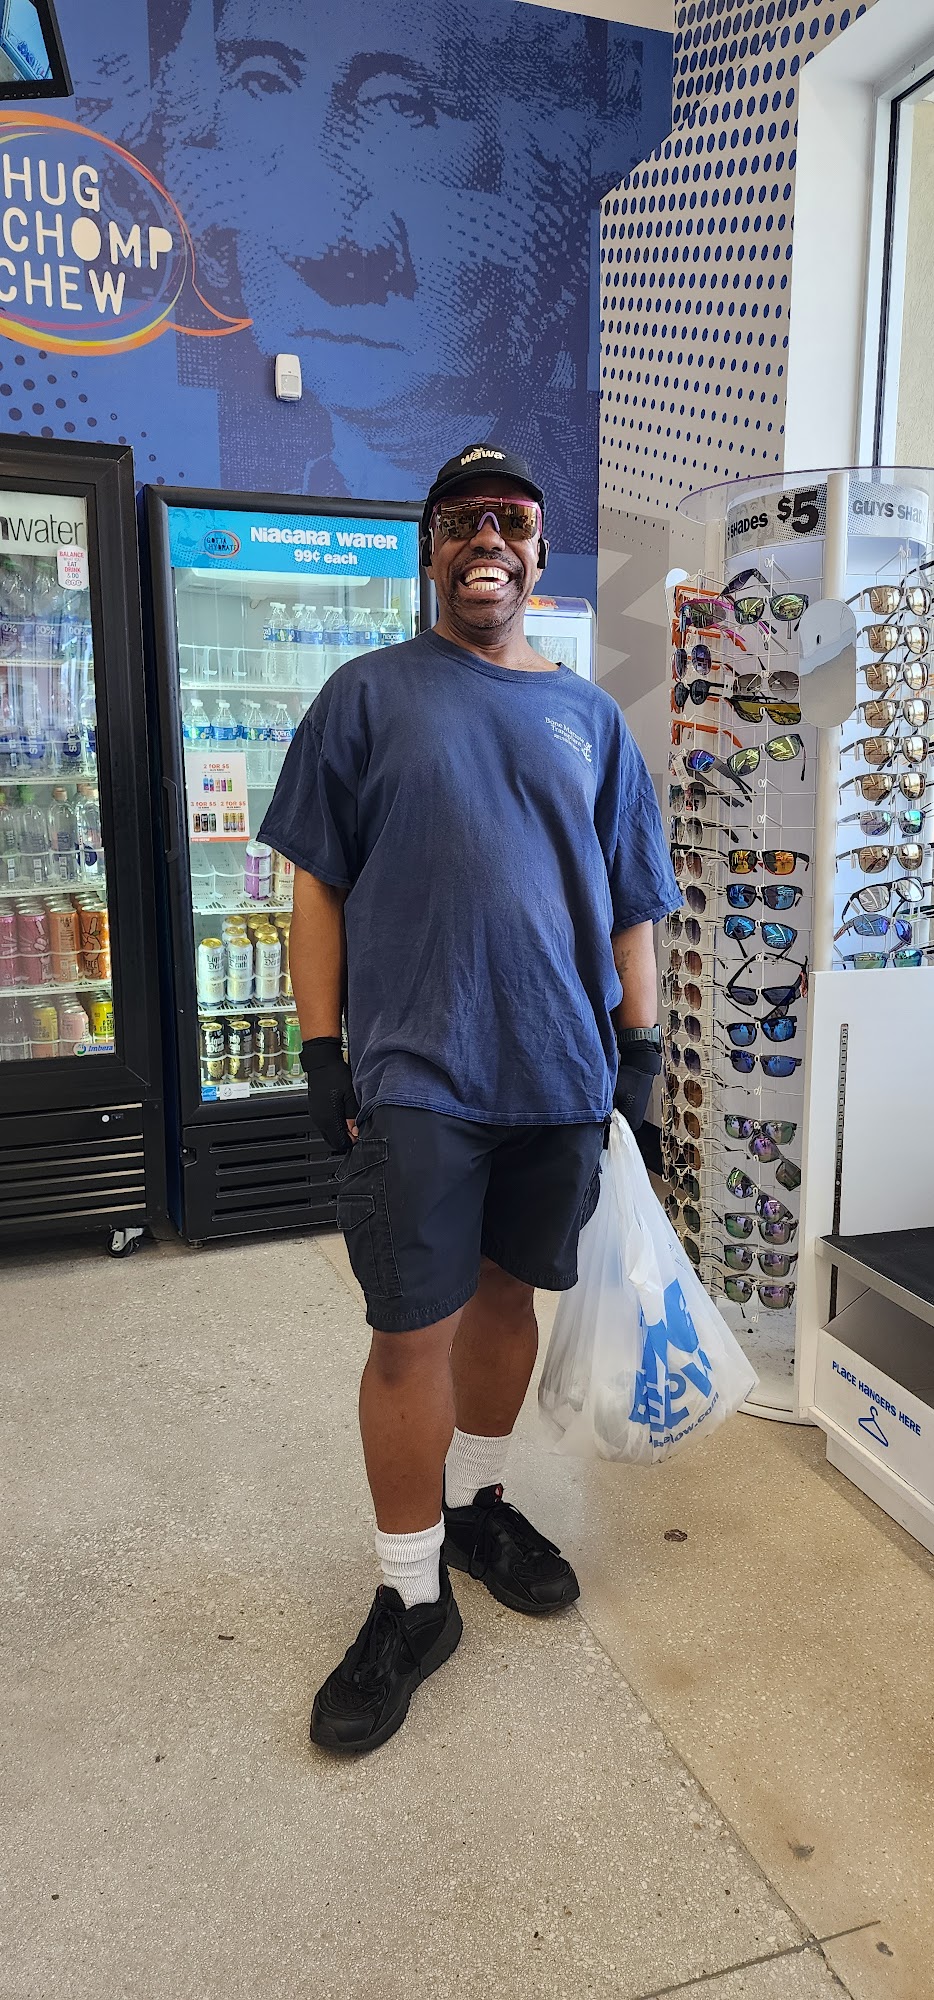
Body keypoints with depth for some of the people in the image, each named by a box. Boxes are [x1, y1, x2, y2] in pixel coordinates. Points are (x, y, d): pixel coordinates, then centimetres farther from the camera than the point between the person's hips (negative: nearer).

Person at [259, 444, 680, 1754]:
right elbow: (319, 882, 1)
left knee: (506, 1291, 16)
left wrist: (641, 1043, 6)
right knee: (412, 1334, 1)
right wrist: (322, 1047, -5)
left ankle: (476, 1503, 39)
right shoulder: (370, 694, 3)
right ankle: (413, 1599, 19)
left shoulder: (590, 717, 11)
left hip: (561, 1075, 4)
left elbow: (630, 899, 13)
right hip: (417, 1073, -3)